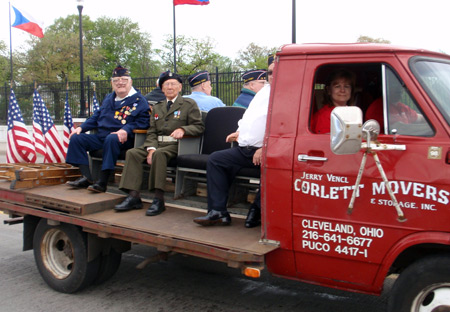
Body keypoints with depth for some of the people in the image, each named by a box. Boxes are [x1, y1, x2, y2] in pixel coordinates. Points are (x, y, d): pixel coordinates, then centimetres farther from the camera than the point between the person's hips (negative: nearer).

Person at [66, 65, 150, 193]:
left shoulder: (138, 100, 0)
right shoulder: (108, 98, 22)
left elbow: (144, 121, -13)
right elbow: (96, 117, 29)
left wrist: (126, 130, -28)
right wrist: (81, 127, 13)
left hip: (122, 139, -7)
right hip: (101, 137, 7)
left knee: (111, 139, -40)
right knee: (76, 138, -7)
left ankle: (102, 182, -35)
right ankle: (86, 178, -14)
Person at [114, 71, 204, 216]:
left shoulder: (189, 104, 9)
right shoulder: (157, 107, 24)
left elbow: (199, 127, -1)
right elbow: (152, 132, 13)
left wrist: (183, 129, -21)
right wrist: (151, 149, -7)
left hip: (176, 145, -5)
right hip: (158, 144, 6)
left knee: (159, 154, -36)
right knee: (132, 153, -18)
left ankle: (159, 199, -34)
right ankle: (133, 196, -22)